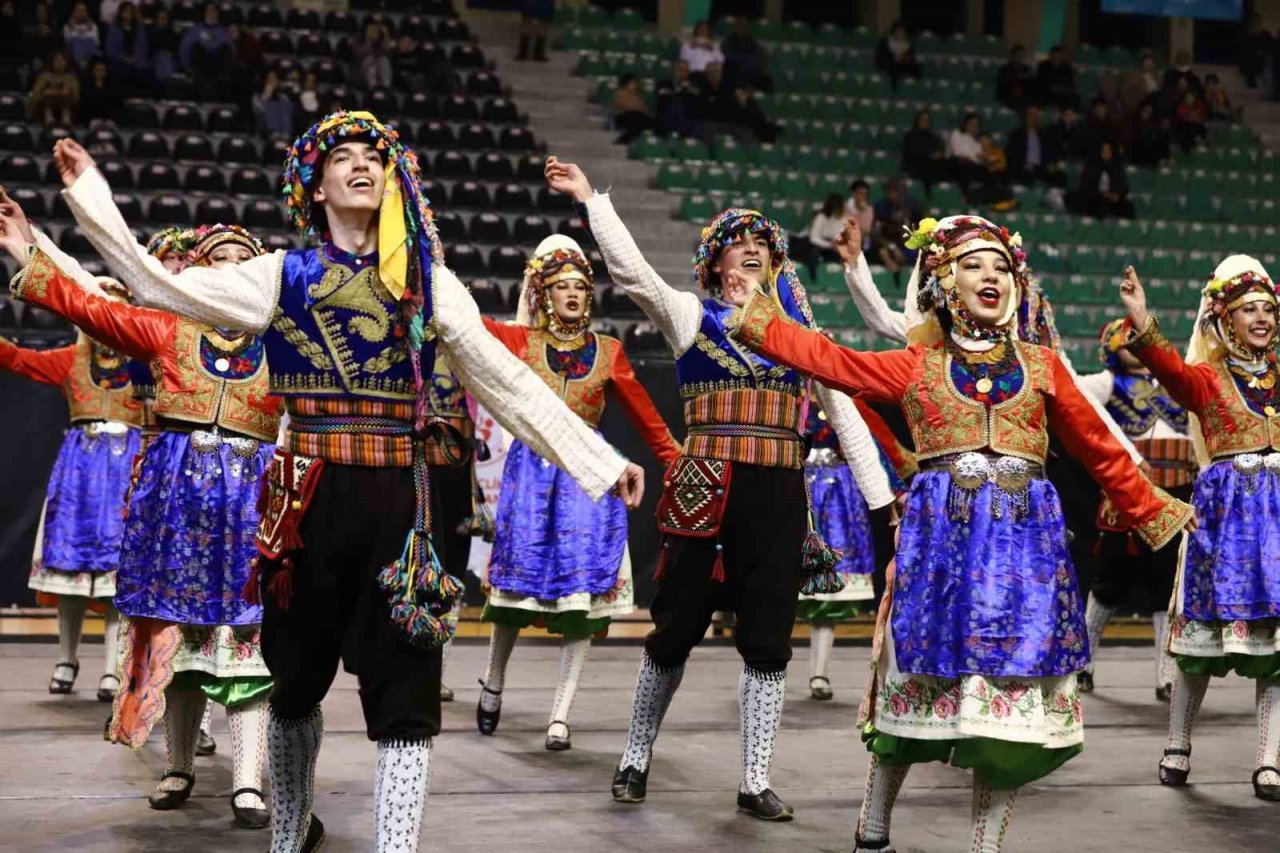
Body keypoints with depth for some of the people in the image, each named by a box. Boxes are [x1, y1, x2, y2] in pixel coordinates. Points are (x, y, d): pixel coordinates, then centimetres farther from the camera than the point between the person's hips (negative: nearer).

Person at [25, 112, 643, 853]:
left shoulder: (429, 282, 7)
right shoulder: (282, 276, 6)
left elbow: (510, 383, 7)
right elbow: (157, 283, 2)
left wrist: (603, 459, 4)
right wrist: (91, 194, 0)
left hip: (398, 499, 0)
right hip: (309, 499, 0)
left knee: (406, 688, -5)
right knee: (296, 678, 14)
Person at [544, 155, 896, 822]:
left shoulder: (801, 332, 13)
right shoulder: (691, 315, 5)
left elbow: (846, 417, 12)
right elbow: (629, 269, -10)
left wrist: (882, 498, 7)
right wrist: (589, 198, -18)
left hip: (779, 497, 3)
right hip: (704, 492, -2)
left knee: (767, 642, 4)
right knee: (674, 630, 4)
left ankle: (755, 782, 14)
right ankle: (636, 758, 22)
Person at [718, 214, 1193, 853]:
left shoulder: (1041, 365, 12)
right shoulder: (916, 367, 9)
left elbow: (1100, 451, 16)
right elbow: (828, 360, 8)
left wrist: (1155, 514, 18)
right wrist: (756, 316, 9)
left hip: (1024, 536, 1)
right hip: (939, 535, -1)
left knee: (1014, 690, -1)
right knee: (921, 685, 3)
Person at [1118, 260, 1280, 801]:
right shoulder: (1206, 378, 2)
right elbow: (1171, 368, -19)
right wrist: (1142, 324, -37)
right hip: (1226, 507, -3)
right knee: (1207, 626, 0)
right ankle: (1177, 747, 15)